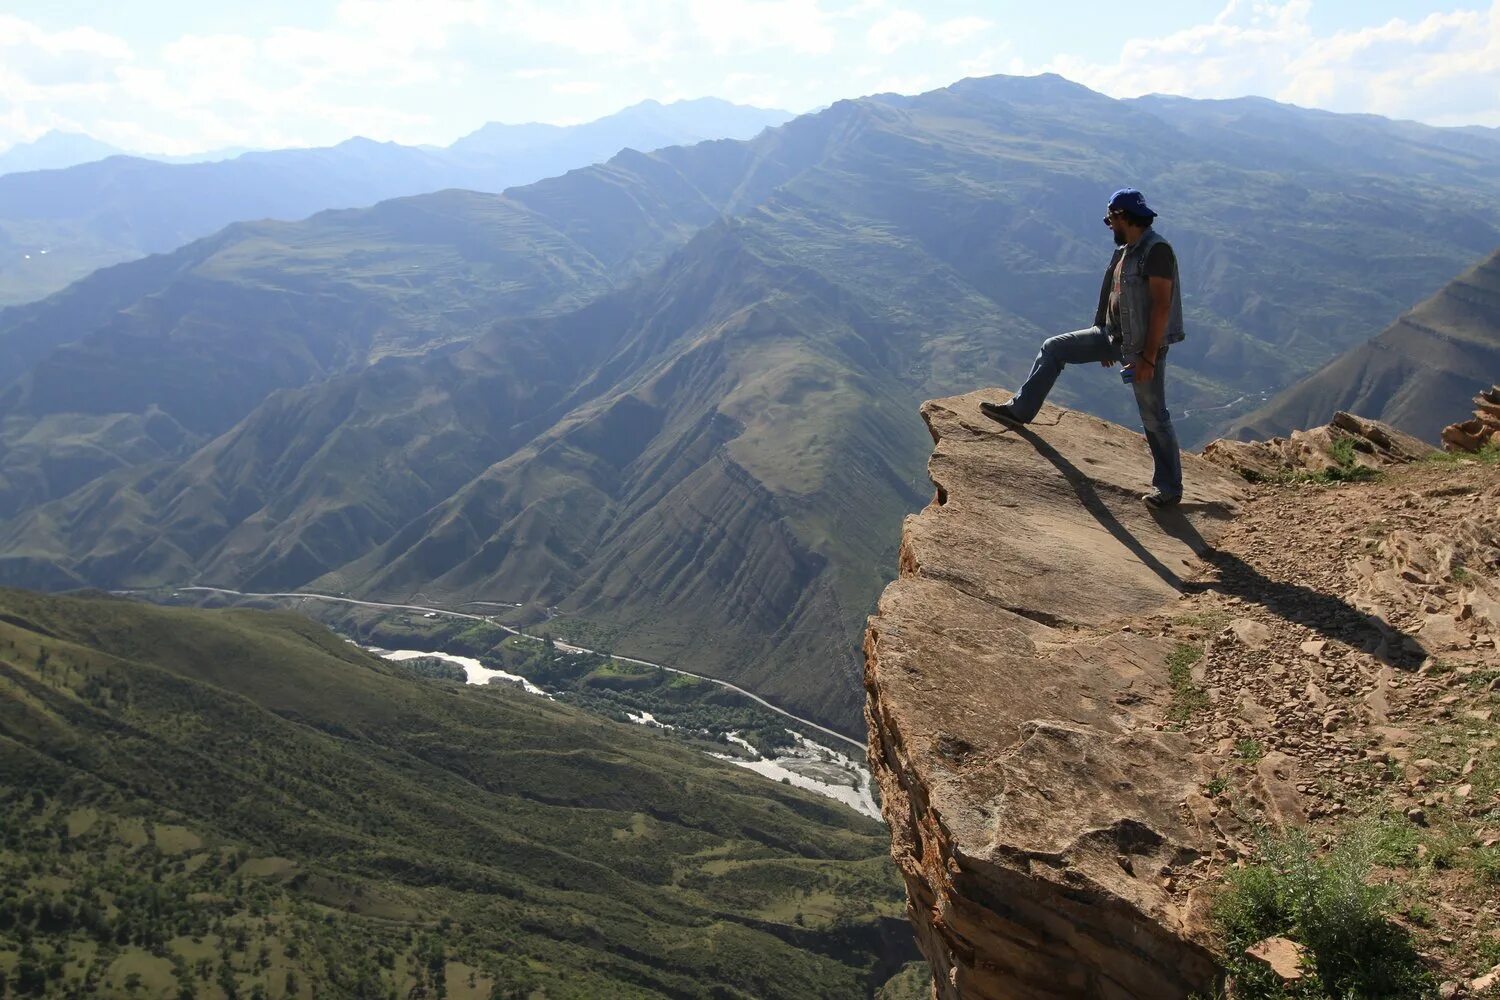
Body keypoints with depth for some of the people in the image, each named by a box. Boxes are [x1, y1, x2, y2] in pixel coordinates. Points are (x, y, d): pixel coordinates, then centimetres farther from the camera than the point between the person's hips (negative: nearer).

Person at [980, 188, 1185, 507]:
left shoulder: (1156, 250, -19)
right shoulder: (1126, 250, 10)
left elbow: (1162, 305, -24)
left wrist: (1148, 357, -26)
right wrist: (1108, 344, 21)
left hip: (1145, 345, -9)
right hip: (1116, 336, 9)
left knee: (1154, 416, -1)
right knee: (1053, 348, 7)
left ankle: (1169, 489, 12)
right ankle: (1020, 410, 15)